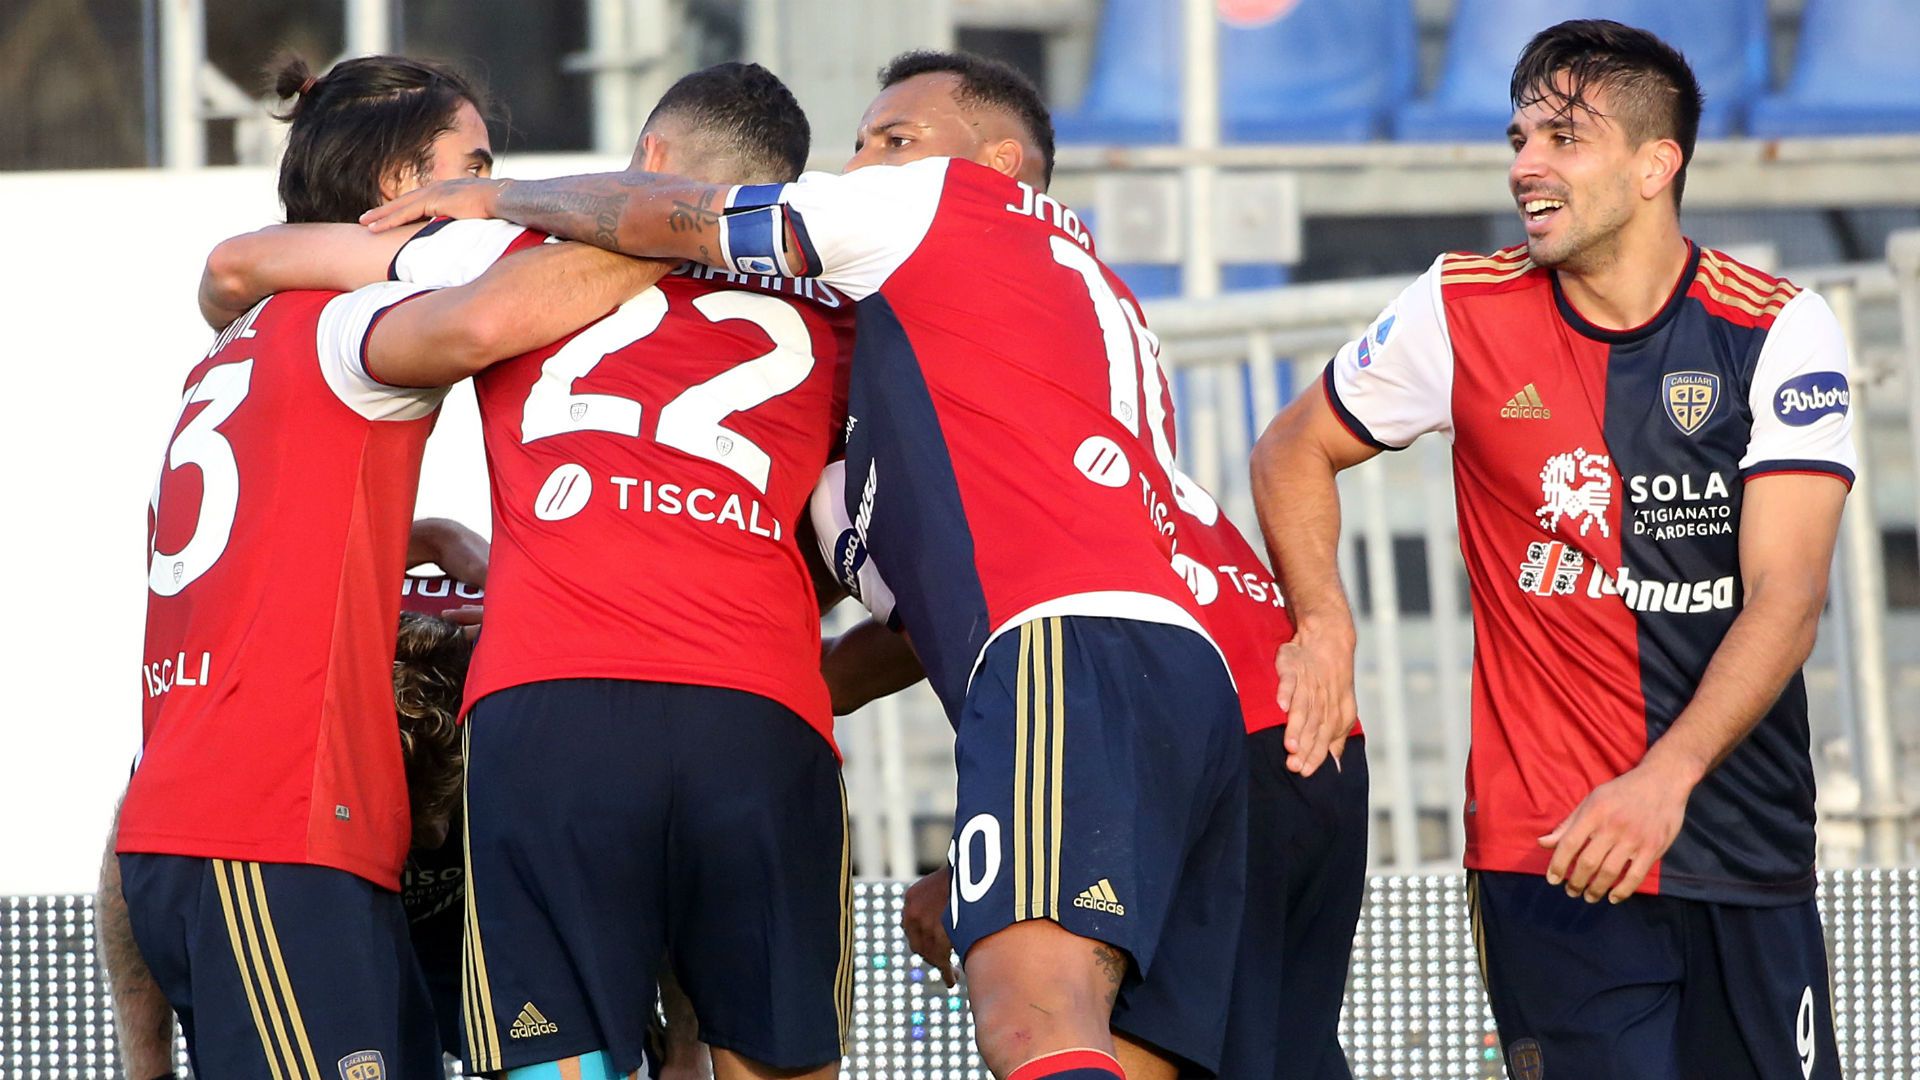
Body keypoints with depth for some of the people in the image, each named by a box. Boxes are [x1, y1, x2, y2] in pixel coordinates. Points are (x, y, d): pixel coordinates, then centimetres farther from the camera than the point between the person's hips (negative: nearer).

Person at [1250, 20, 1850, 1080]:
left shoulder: (1780, 332, -4)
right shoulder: (1463, 311, 0)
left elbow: (1788, 591, -13)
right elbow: (1294, 454, 16)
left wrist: (1664, 777, -26)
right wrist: (1323, 626, -2)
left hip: (1748, 861, 1)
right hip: (1547, 859, -1)